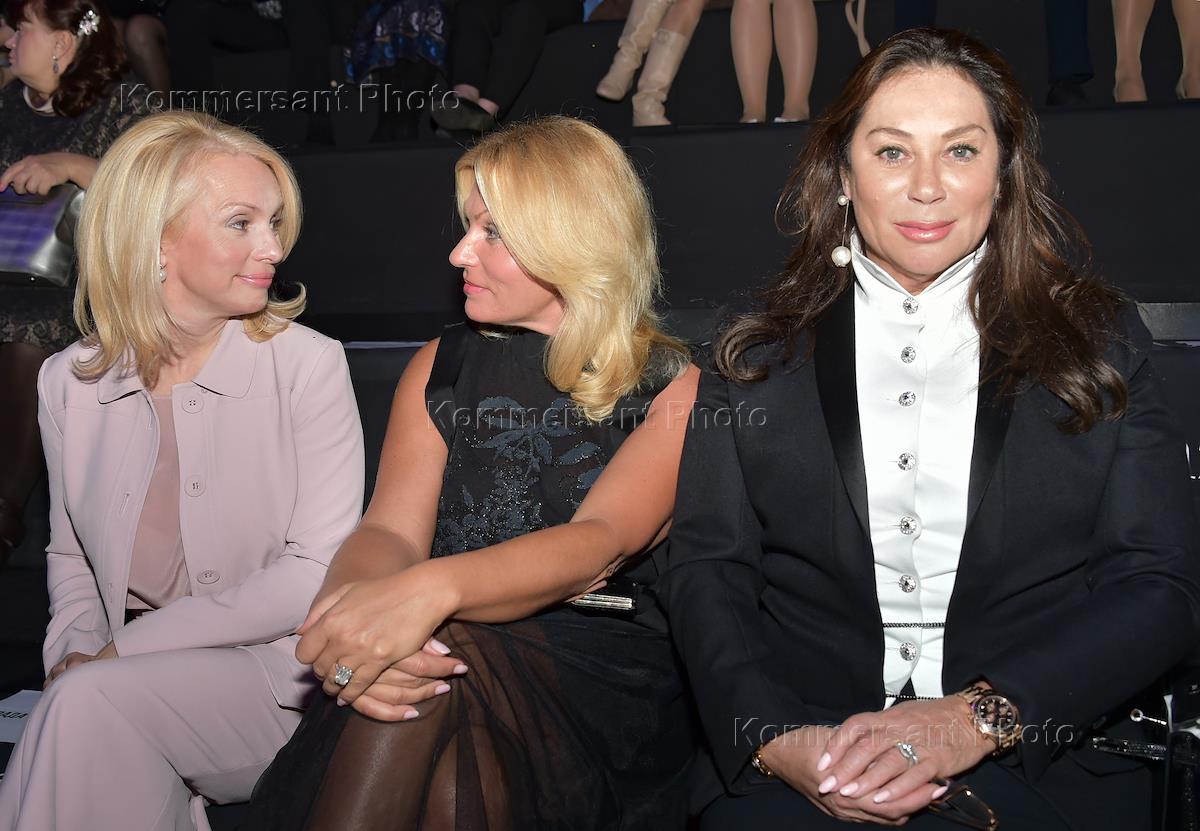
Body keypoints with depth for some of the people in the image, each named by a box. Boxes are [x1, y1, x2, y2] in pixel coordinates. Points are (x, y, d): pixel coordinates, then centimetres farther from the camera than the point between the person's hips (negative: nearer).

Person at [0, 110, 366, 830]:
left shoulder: (308, 365, -8)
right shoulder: (69, 382, 6)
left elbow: (318, 574, -12)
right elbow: (70, 554, 17)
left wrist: (126, 648, -13)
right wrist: (76, 649, -5)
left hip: (271, 672, -3)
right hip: (128, 683, 3)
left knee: (91, 701, -27)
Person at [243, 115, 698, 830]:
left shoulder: (673, 389, 0)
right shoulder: (441, 368, 13)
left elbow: (602, 544, -18)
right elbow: (392, 528, -1)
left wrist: (435, 589, -37)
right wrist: (357, 604, -27)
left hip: (604, 682, -2)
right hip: (454, 651, 3)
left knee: (437, 685, -34)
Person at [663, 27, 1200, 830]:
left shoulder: (1098, 340, 8)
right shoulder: (760, 354, 8)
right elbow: (705, 571, 3)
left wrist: (973, 720, -13)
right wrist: (779, 740, -14)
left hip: (1045, 763, 1)